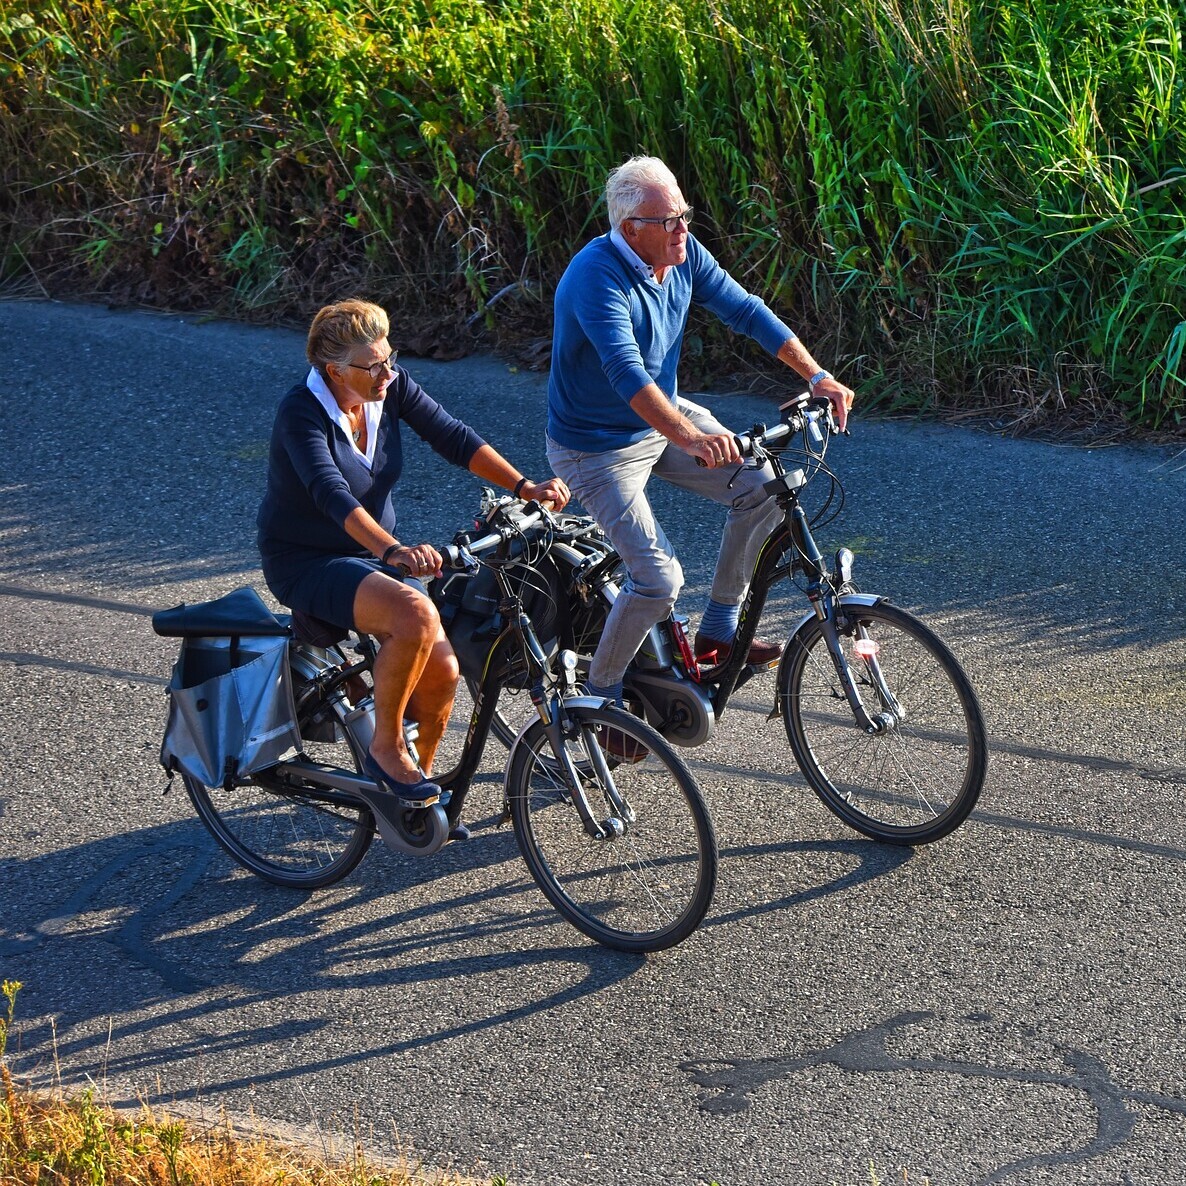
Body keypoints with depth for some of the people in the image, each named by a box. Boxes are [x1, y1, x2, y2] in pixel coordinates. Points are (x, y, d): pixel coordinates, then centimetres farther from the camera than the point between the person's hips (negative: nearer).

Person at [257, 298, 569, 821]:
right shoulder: (301, 413, -23)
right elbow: (332, 494, -38)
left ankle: (419, 776, 15)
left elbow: (454, 438, -9)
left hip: (371, 555, 6)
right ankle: (386, 749, -15)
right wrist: (393, 551, -54)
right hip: (305, 563, -6)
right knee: (416, 615, -33)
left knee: (441, 670, -10)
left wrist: (525, 488, -23)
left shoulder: (391, 388, -5)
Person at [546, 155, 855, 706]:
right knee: (659, 578, -17)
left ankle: (717, 633, 11)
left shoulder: (682, 254, -8)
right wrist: (690, 439, -56)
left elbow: (745, 311, -2)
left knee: (762, 485, -5)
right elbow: (626, 371, -43)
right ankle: (601, 695, 7)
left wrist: (817, 376, -11)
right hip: (596, 447, -8)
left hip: (666, 415, 8)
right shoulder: (597, 277, -30)